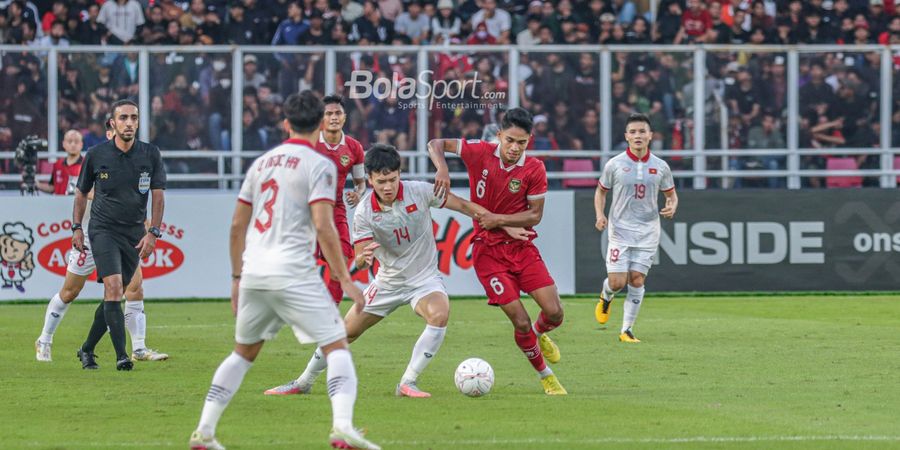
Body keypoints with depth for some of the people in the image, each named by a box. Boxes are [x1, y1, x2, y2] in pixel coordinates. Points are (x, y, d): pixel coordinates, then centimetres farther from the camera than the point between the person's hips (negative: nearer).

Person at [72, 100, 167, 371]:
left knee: (115, 296, 6)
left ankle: (87, 349, 24)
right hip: (103, 229, -2)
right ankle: (121, 356, -21)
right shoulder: (96, 155, -3)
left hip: (135, 234, 3)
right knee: (113, 287, -19)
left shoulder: (151, 154, -1)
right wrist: (77, 228, 5)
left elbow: (158, 195, 1)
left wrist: (153, 232, -8)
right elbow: (82, 192, 10)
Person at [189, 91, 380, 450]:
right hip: (293, 273, -6)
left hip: (254, 273, 6)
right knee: (336, 346, -2)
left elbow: (237, 225, 18)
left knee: (243, 353, 21)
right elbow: (323, 227, -13)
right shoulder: (319, 165, -3)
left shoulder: (262, 163, 16)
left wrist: (237, 277, 27)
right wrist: (345, 280, -10)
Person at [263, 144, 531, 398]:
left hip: (424, 278, -1)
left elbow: (463, 206, -4)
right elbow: (360, 261, -17)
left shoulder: (420, 192, -16)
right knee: (345, 332, 4)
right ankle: (304, 383, 27)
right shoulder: (364, 212, -16)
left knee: (439, 314, -33)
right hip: (388, 281, 1)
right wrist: (363, 259, -44)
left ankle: (407, 383, -23)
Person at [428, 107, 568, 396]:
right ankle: (545, 375, 15)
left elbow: (535, 215, -6)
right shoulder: (480, 153, -11)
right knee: (521, 322, -9)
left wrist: (498, 219, -17)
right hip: (488, 251, -2)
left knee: (554, 313, -8)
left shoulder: (534, 169, -9)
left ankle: (539, 334, 31)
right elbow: (435, 144, -5)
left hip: (522, 247, 2)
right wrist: (442, 169, -24)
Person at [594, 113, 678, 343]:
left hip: (647, 231, 1)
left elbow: (671, 194, 14)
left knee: (637, 280, -3)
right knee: (617, 282, -8)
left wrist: (672, 207, -9)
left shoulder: (660, 167, 3)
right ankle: (606, 298, 29)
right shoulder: (615, 165, -2)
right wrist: (600, 215, -7)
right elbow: (601, 191, 10)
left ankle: (627, 329, 6)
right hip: (620, 230, -1)